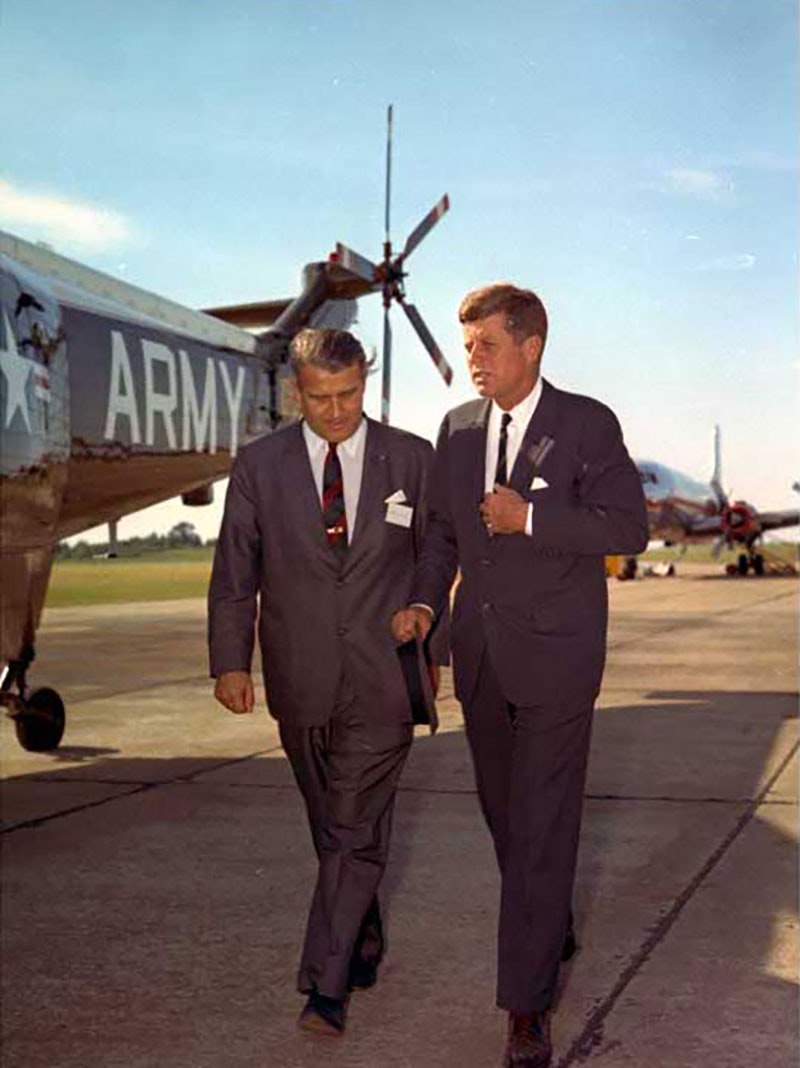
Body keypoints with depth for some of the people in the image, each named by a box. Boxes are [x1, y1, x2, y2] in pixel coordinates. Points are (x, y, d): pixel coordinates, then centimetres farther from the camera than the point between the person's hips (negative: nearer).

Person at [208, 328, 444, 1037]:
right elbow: (235, 572, 2)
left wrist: (434, 650, 8)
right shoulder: (259, 465, 2)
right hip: (301, 681, 2)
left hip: (382, 678, -2)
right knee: (335, 826, 15)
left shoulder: (413, 460, 0)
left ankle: (326, 985, -2)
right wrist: (231, 661, -3)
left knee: (355, 829, -6)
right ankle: (365, 941, 35)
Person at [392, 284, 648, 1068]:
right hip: (482, 654, 6)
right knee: (504, 816, 16)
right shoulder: (457, 429, 8)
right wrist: (425, 601, -2)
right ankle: (550, 933, 39)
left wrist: (528, 518, -20)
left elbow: (628, 527, -13)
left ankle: (526, 1004, 0)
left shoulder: (587, 423, -7)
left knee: (542, 827, -6)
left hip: (555, 655, -6)